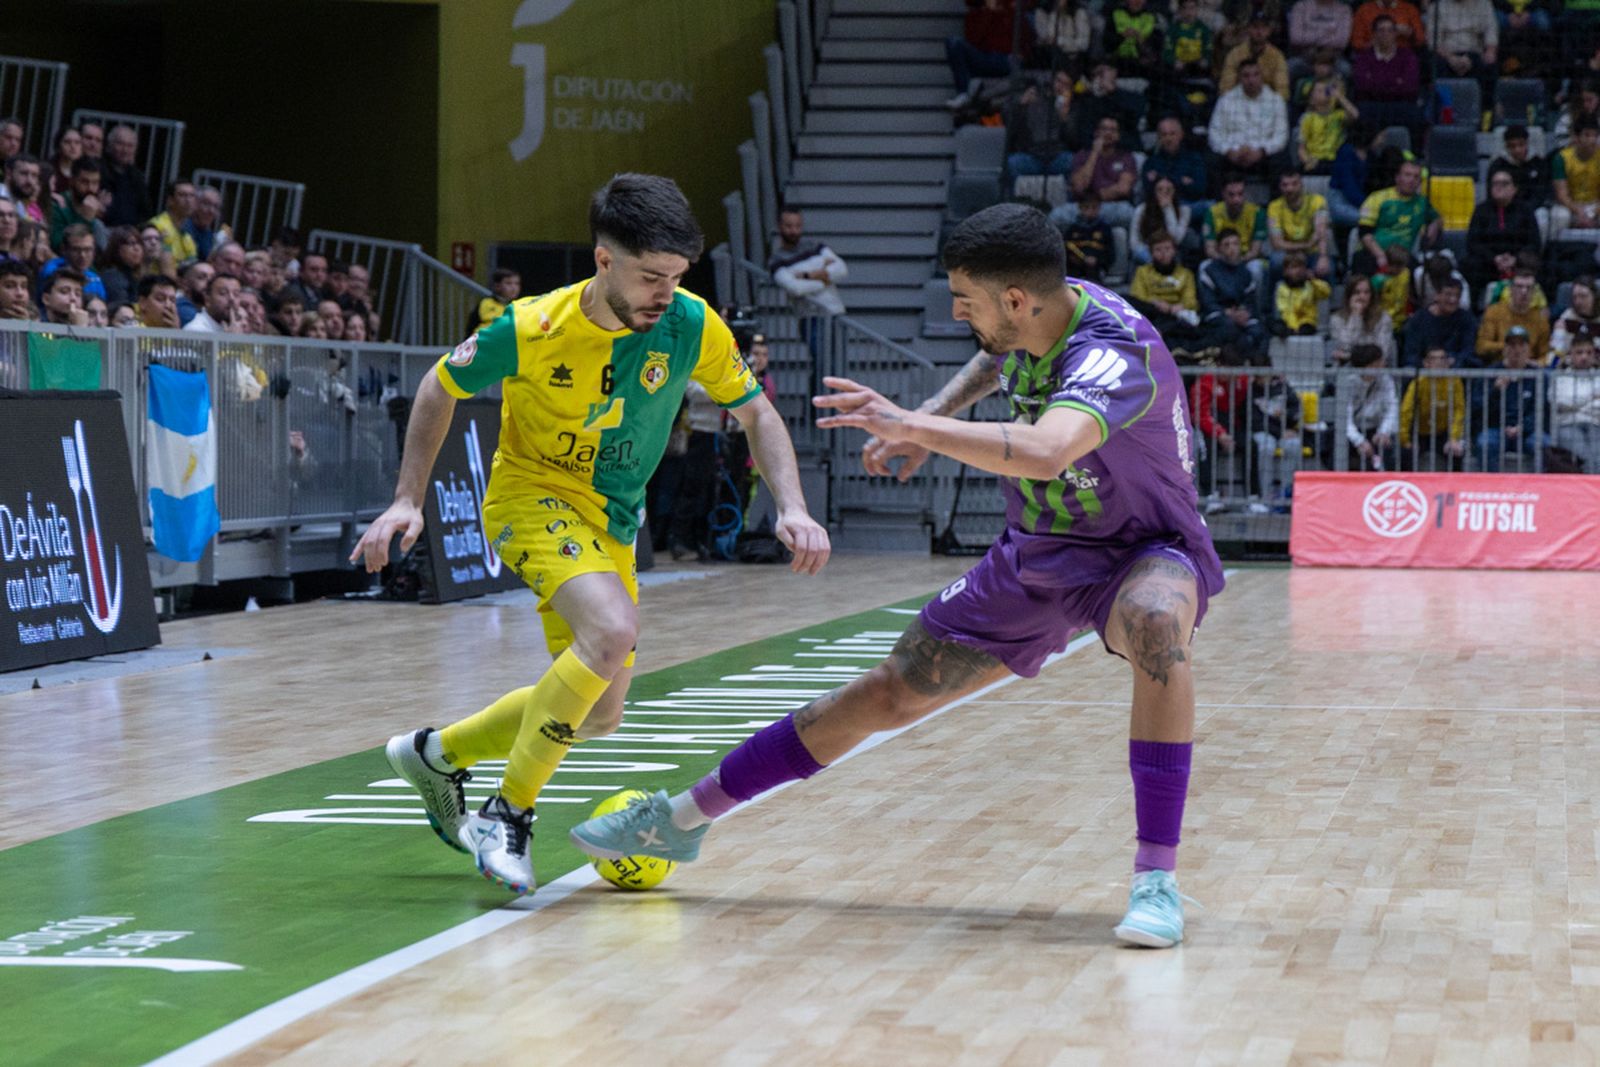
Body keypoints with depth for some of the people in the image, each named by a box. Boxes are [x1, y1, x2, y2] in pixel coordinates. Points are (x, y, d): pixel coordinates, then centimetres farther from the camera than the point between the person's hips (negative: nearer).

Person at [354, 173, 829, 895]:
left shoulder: (693, 326, -14)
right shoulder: (532, 329, -22)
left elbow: (755, 412, 0)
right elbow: (441, 388, -5)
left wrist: (791, 508, -15)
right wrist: (409, 501, -11)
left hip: (612, 523, 6)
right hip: (532, 494, -6)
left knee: (598, 714, 12)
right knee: (614, 629, -33)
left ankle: (436, 753, 34)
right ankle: (509, 814, -21)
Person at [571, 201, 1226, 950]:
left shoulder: (1112, 352, -33)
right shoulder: (1031, 323, -8)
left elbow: (1043, 452, -54)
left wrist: (913, 426, -49)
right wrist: (935, 416, 6)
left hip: (1144, 552, -7)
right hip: (1038, 553, 7)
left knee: (1155, 623, -43)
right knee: (889, 693, 5)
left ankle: (1155, 877, -36)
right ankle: (685, 817, 16)